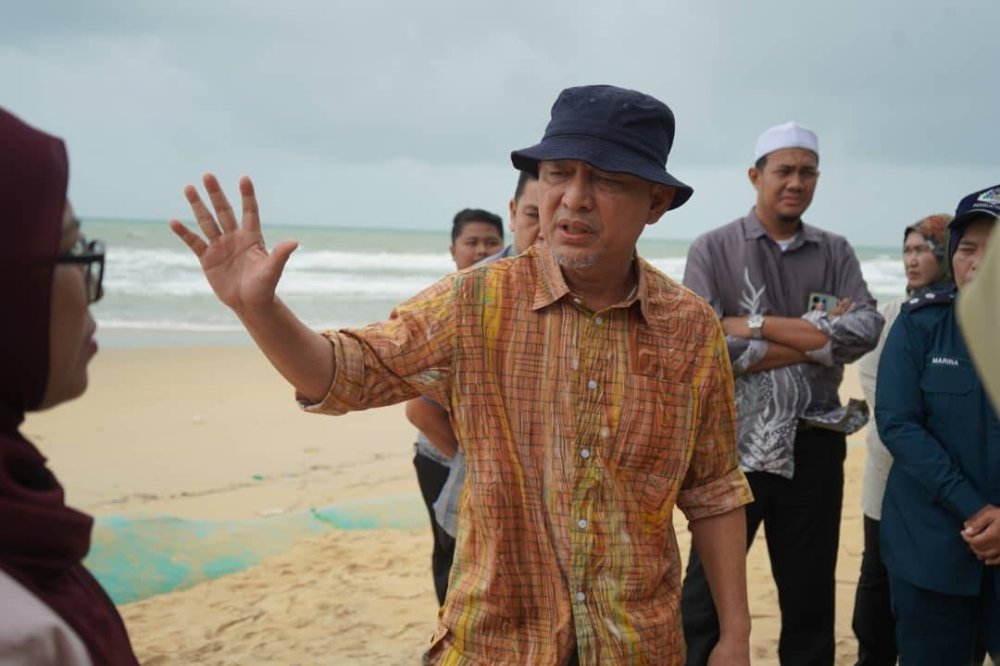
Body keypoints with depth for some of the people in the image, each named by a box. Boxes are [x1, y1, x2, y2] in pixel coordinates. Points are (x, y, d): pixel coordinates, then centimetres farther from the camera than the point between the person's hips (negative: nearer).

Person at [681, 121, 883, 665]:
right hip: (735, 441, -3)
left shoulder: (835, 253, 7)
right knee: (707, 596, 5)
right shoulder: (713, 249, -2)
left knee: (811, 596, 15)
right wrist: (817, 338, -15)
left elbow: (866, 331, -10)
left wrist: (756, 325, -15)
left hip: (815, 442, 3)